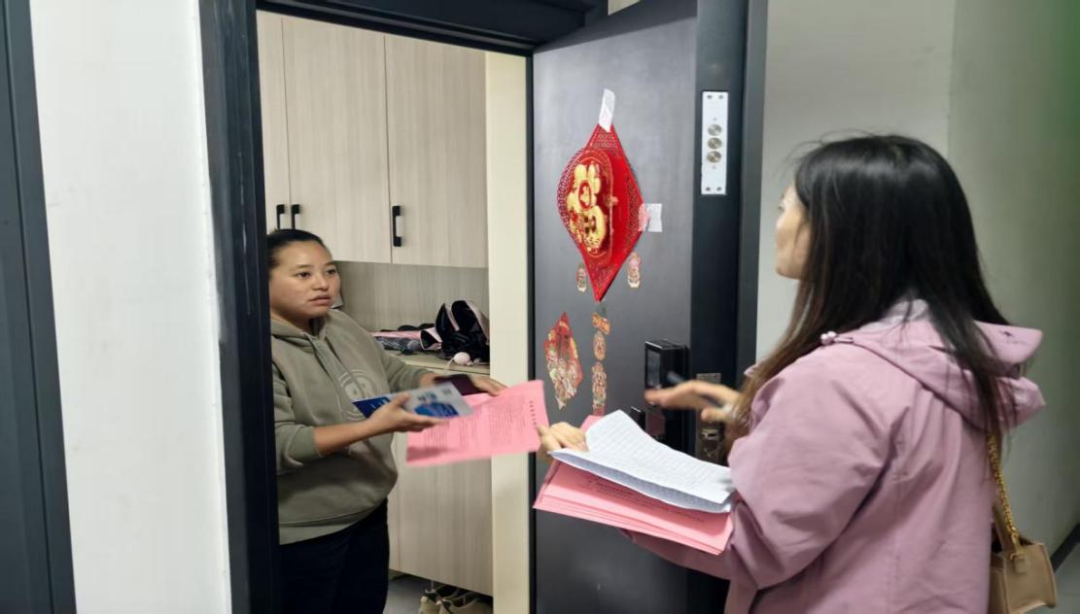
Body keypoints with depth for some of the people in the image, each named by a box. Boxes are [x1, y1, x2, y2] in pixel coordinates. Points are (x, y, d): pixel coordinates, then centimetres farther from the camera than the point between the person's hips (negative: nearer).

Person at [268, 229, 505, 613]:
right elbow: (277, 446, -26)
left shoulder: (341, 326, 3)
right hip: (302, 535, -7)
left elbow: (396, 375, 12)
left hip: (367, 515, 7)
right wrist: (373, 426, -31)